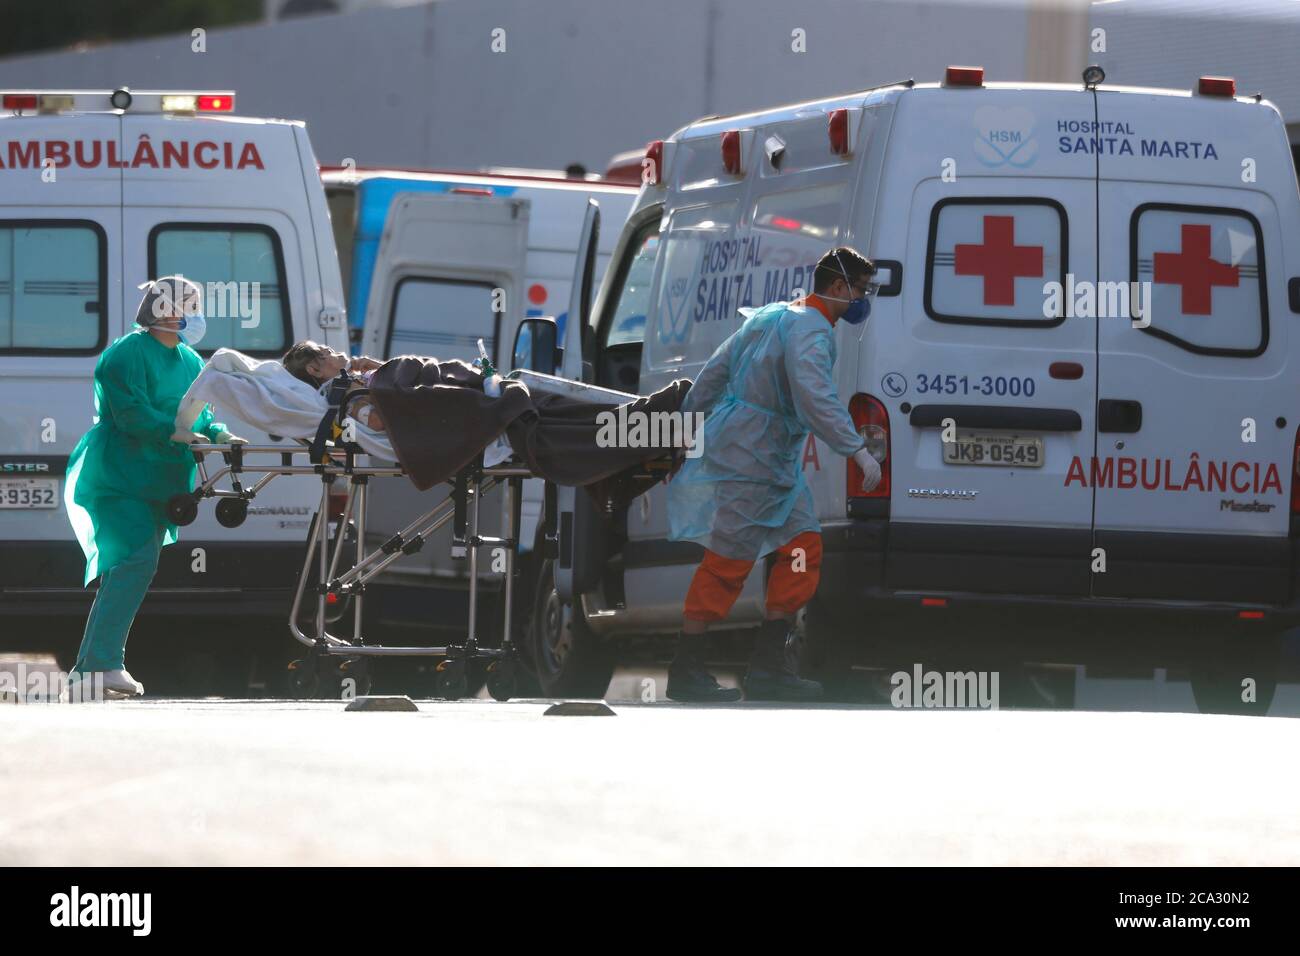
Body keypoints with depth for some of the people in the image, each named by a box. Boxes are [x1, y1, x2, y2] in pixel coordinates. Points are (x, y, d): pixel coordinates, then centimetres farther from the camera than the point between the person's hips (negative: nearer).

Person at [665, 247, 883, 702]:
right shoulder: (810, 330, -16)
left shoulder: (772, 317, 15)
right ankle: (685, 672, -1)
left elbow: (712, 374, 20)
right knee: (728, 562, -6)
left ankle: (768, 665, 6)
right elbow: (815, 397, -32)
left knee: (802, 546, 7)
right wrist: (857, 450, -35)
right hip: (751, 460, -10)